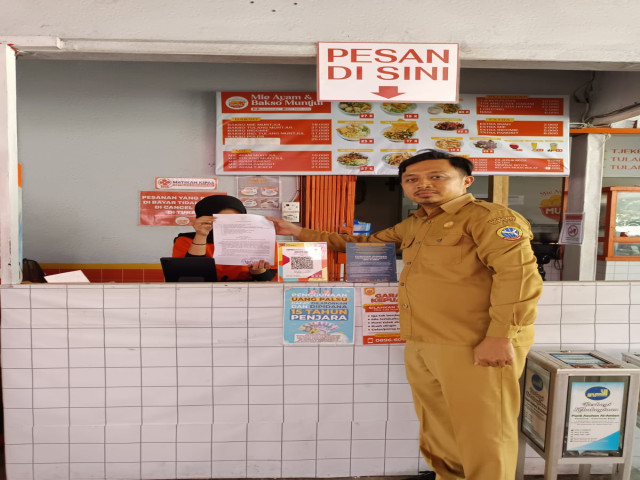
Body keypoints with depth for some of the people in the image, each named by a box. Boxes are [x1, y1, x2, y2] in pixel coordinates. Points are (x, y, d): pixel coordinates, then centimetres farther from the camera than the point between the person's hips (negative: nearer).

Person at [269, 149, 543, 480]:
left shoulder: (488, 217, -6)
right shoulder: (413, 225, 19)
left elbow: (519, 274, -16)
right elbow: (365, 243, 28)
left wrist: (501, 337, -23)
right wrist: (300, 233, 24)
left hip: (473, 347, -8)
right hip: (420, 347, 8)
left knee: (482, 430, 3)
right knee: (436, 429, 19)